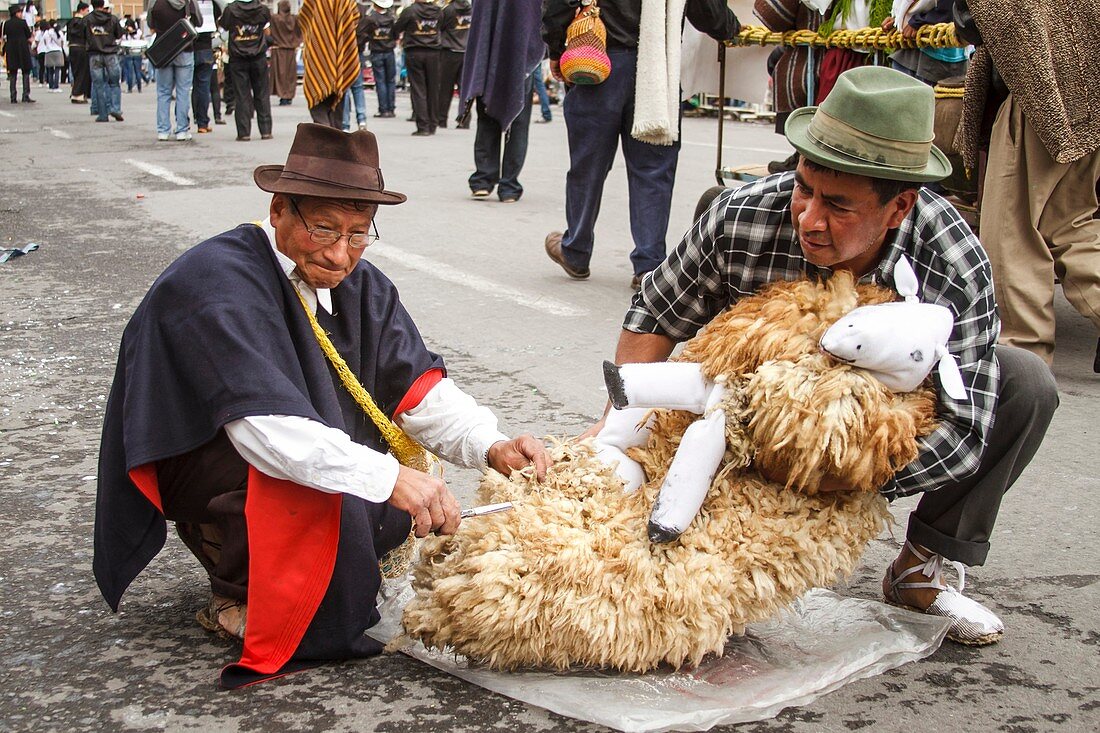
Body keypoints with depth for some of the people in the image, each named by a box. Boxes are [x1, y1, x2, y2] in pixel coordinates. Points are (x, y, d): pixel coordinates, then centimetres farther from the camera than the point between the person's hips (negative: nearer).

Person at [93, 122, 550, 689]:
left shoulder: (360, 286, -2)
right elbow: (264, 424, -38)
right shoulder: (219, 282, -27)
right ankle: (239, 601, -8)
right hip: (182, 466, -8)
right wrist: (389, 477, -45)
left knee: (402, 509, -8)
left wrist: (490, 446, -25)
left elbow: (415, 384, -7)